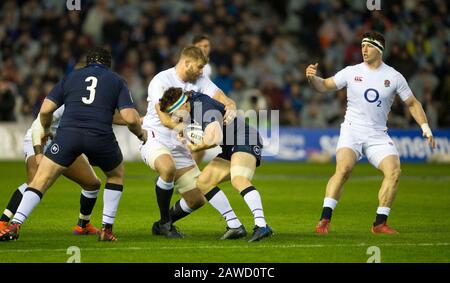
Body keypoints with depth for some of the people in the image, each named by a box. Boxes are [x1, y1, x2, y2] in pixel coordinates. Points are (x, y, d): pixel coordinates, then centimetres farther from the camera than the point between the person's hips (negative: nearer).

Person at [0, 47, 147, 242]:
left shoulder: (71, 77, 22)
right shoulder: (116, 81, 19)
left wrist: (44, 129, 33)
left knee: (40, 180, 6)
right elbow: (130, 118, 5)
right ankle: (107, 229, 21)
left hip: (68, 132, 0)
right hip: (100, 136, 0)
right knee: (116, 175, 28)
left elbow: (45, 109, 13)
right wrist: (141, 134, 25)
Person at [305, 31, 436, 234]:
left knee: (394, 172, -17)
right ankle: (324, 219, -22)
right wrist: (312, 78, -15)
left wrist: (425, 127, 2)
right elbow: (324, 86, 6)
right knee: (343, 169, -26)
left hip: (378, 135, 2)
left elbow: (412, 103, 12)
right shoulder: (351, 72, 2)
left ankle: (380, 223, -6)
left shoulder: (394, 77, 3)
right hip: (352, 131, -2)